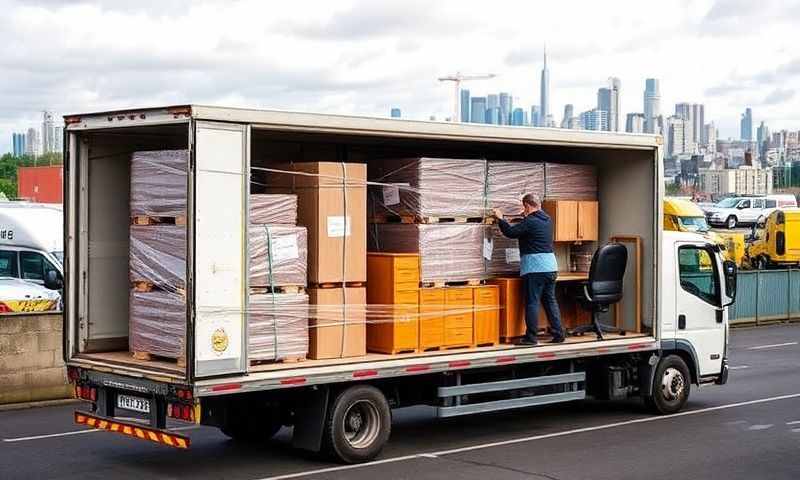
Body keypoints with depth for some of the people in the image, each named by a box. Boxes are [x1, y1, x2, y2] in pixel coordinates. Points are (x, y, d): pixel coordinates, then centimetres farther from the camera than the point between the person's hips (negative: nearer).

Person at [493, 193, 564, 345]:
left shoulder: (529, 222, -12)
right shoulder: (547, 219, 11)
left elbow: (510, 232, -9)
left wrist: (500, 219, 7)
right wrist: (527, 216, 44)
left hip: (534, 268, -7)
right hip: (550, 266, 8)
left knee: (532, 302, -3)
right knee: (550, 300, 13)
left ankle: (531, 337, -2)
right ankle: (558, 334, 11)